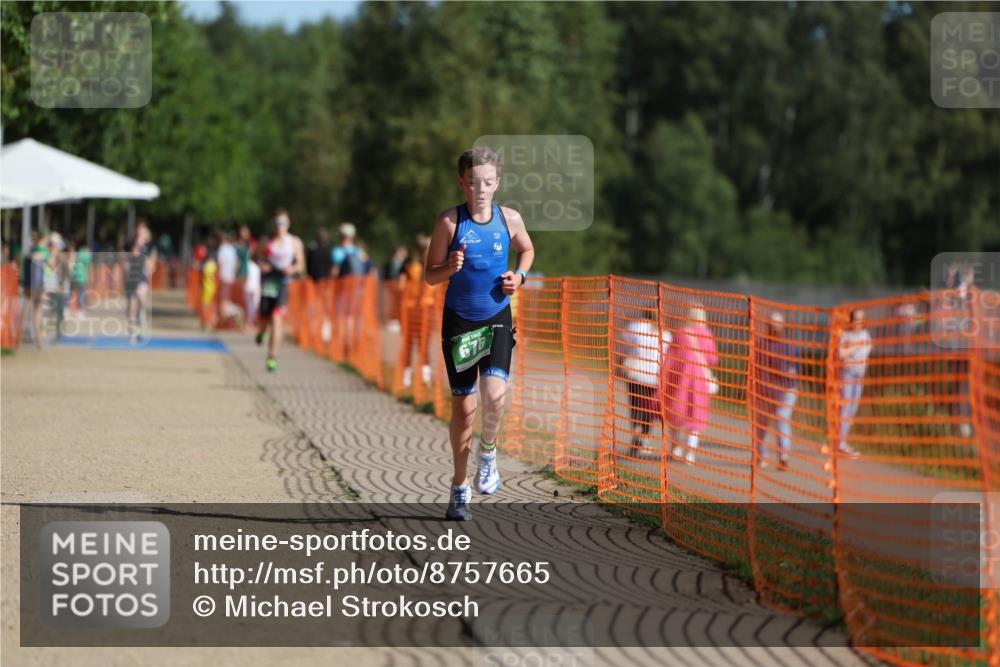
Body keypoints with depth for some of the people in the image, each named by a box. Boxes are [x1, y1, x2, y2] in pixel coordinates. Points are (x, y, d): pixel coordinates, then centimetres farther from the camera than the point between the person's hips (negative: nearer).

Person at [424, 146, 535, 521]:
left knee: (494, 394, -22)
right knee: (463, 406, 3)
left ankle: (488, 453, 9)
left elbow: (527, 249, 19)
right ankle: (460, 487, 19)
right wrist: (450, 267, -25)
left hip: (497, 319, 1)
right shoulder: (450, 221, -8)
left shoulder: (510, 219, -3)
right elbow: (430, 276, -4)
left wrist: (520, 276, -1)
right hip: (458, 320, -1)